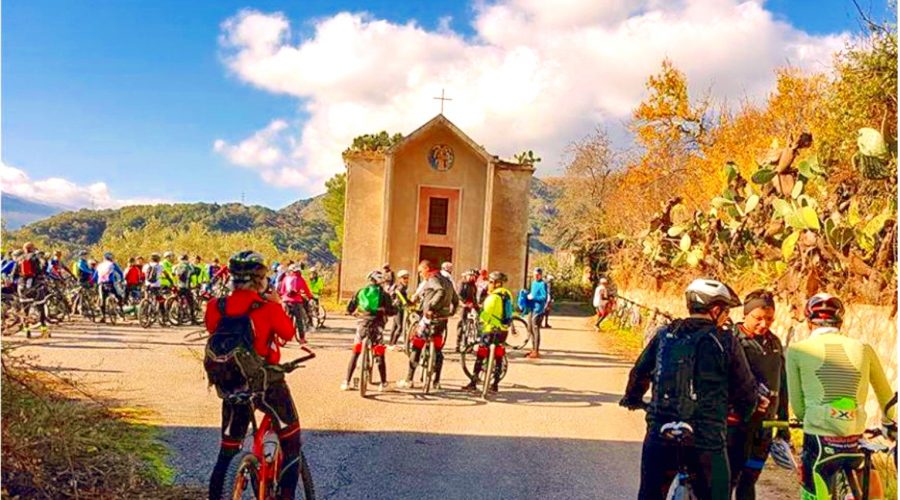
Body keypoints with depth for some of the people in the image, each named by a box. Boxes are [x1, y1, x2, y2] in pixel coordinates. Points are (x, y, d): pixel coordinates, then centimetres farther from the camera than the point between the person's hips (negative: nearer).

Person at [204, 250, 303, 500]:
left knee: (228, 446, 19)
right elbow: (288, 332, -6)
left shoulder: (218, 307, -3)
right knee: (290, 436, 13)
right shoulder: (267, 307, -16)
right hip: (265, 383, -5)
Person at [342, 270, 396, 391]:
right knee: (379, 354, 10)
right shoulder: (383, 294, 4)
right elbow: (391, 311, -5)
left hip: (362, 323, 2)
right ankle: (383, 383, 13)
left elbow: (349, 309, 7)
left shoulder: (360, 292, 9)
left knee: (355, 353, 12)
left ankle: (346, 382, 9)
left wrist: (355, 312, 27)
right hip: (377, 325, -2)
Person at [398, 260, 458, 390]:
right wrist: (451, 312, 24)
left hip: (431, 317, -8)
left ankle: (408, 380, 2)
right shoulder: (447, 280, 18)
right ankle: (436, 381, 17)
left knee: (416, 347, 0)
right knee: (438, 349, 15)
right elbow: (456, 300, 20)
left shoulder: (432, 279, -9)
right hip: (443, 319, 8)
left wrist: (430, 306, -30)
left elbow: (441, 292, -30)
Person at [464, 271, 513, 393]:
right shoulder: (507, 295, 9)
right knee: (498, 357, 13)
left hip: (491, 330, -8)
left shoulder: (493, 297, -17)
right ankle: (495, 384, 17)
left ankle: (473, 383, 2)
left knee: (480, 356, 0)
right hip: (504, 330, 8)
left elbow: (485, 315, -18)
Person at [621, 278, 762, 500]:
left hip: (660, 433, 4)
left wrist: (632, 399, 36)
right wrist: (744, 413, 25)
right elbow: (746, 389, 3)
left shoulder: (665, 334, 8)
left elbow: (639, 372, 17)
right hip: (705, 440, -3)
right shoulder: (725, 341, -3)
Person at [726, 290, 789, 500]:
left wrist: (783, 423, 19)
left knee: (749, 481, 13)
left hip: (764, 425, 6)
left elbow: (782, 385, 18)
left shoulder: (774, 343, 11)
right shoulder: (731, 339, -9)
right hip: (736, 423, -6)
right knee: (728, 479, -4)